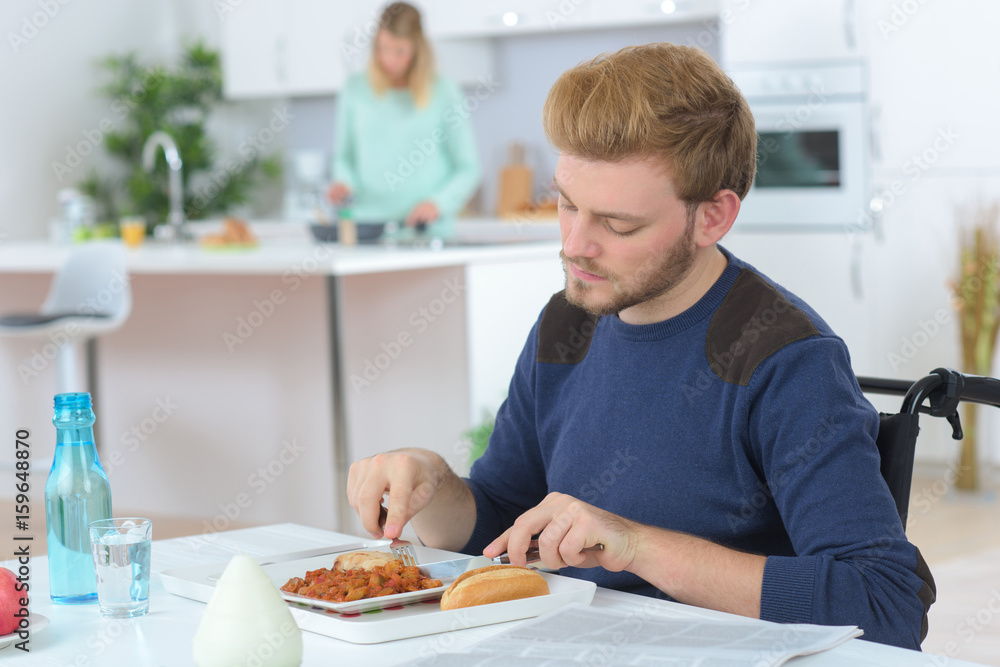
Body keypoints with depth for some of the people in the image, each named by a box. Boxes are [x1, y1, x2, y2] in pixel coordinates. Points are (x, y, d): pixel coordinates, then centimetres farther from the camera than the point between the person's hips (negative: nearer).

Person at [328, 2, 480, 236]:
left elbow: (468, 168, 6)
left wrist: (439, 203, -9)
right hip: (368, 224, 2)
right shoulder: (356, 90, 9)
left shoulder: (443, 93, 3)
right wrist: (344, 182, -1)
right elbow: (344, 155, 20)